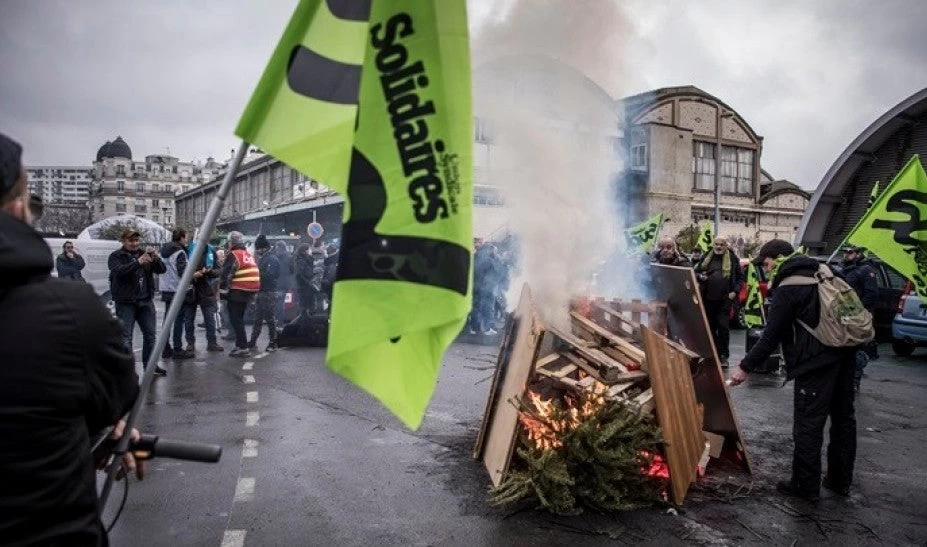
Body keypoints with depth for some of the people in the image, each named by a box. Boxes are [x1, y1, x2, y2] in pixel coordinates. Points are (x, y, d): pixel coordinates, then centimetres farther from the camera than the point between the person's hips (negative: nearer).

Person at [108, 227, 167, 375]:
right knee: (126, 337, -3)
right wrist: (138, 262, -34)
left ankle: (149, 364, 20)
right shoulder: (116, 256, 0)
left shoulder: (144, 254, 13)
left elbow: (162, 270, 4)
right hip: (125, 302, -4)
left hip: (145, 301, 5)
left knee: (150, 334, 9)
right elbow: (119, 271, -20)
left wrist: (156, 259, -18)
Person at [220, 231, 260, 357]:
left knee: (235, 319, -2)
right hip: (250, 292, 8)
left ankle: (243, 347, -6)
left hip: (237, 292, -8)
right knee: (239, 318, 18)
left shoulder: (233, 255, -10)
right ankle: (240, 344, 22)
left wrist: (223, 286, -5)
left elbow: (227, 274, -16)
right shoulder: (249, 255, 16)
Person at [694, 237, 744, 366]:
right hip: (708, 299, 3)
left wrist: (735, 291, -5)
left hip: (724, 300, -3)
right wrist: (700, 276, -8)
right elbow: (696, 272, 15)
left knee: (723, 327, -6)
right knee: (710, 327, 10)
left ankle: (724, 355, 3)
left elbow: (740, 277, 7)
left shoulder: (733, 259, 3)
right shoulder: (706, 258, 8)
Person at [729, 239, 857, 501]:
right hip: (844, 354, 9)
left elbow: (770, 337, -12)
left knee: (808, 425, 0)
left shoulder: (787, 290, -9)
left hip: (816, 362, -9)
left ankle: (806, 485, 7)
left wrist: (745, 367, -6)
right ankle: (840, 480, 29)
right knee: (843, 416, 17)